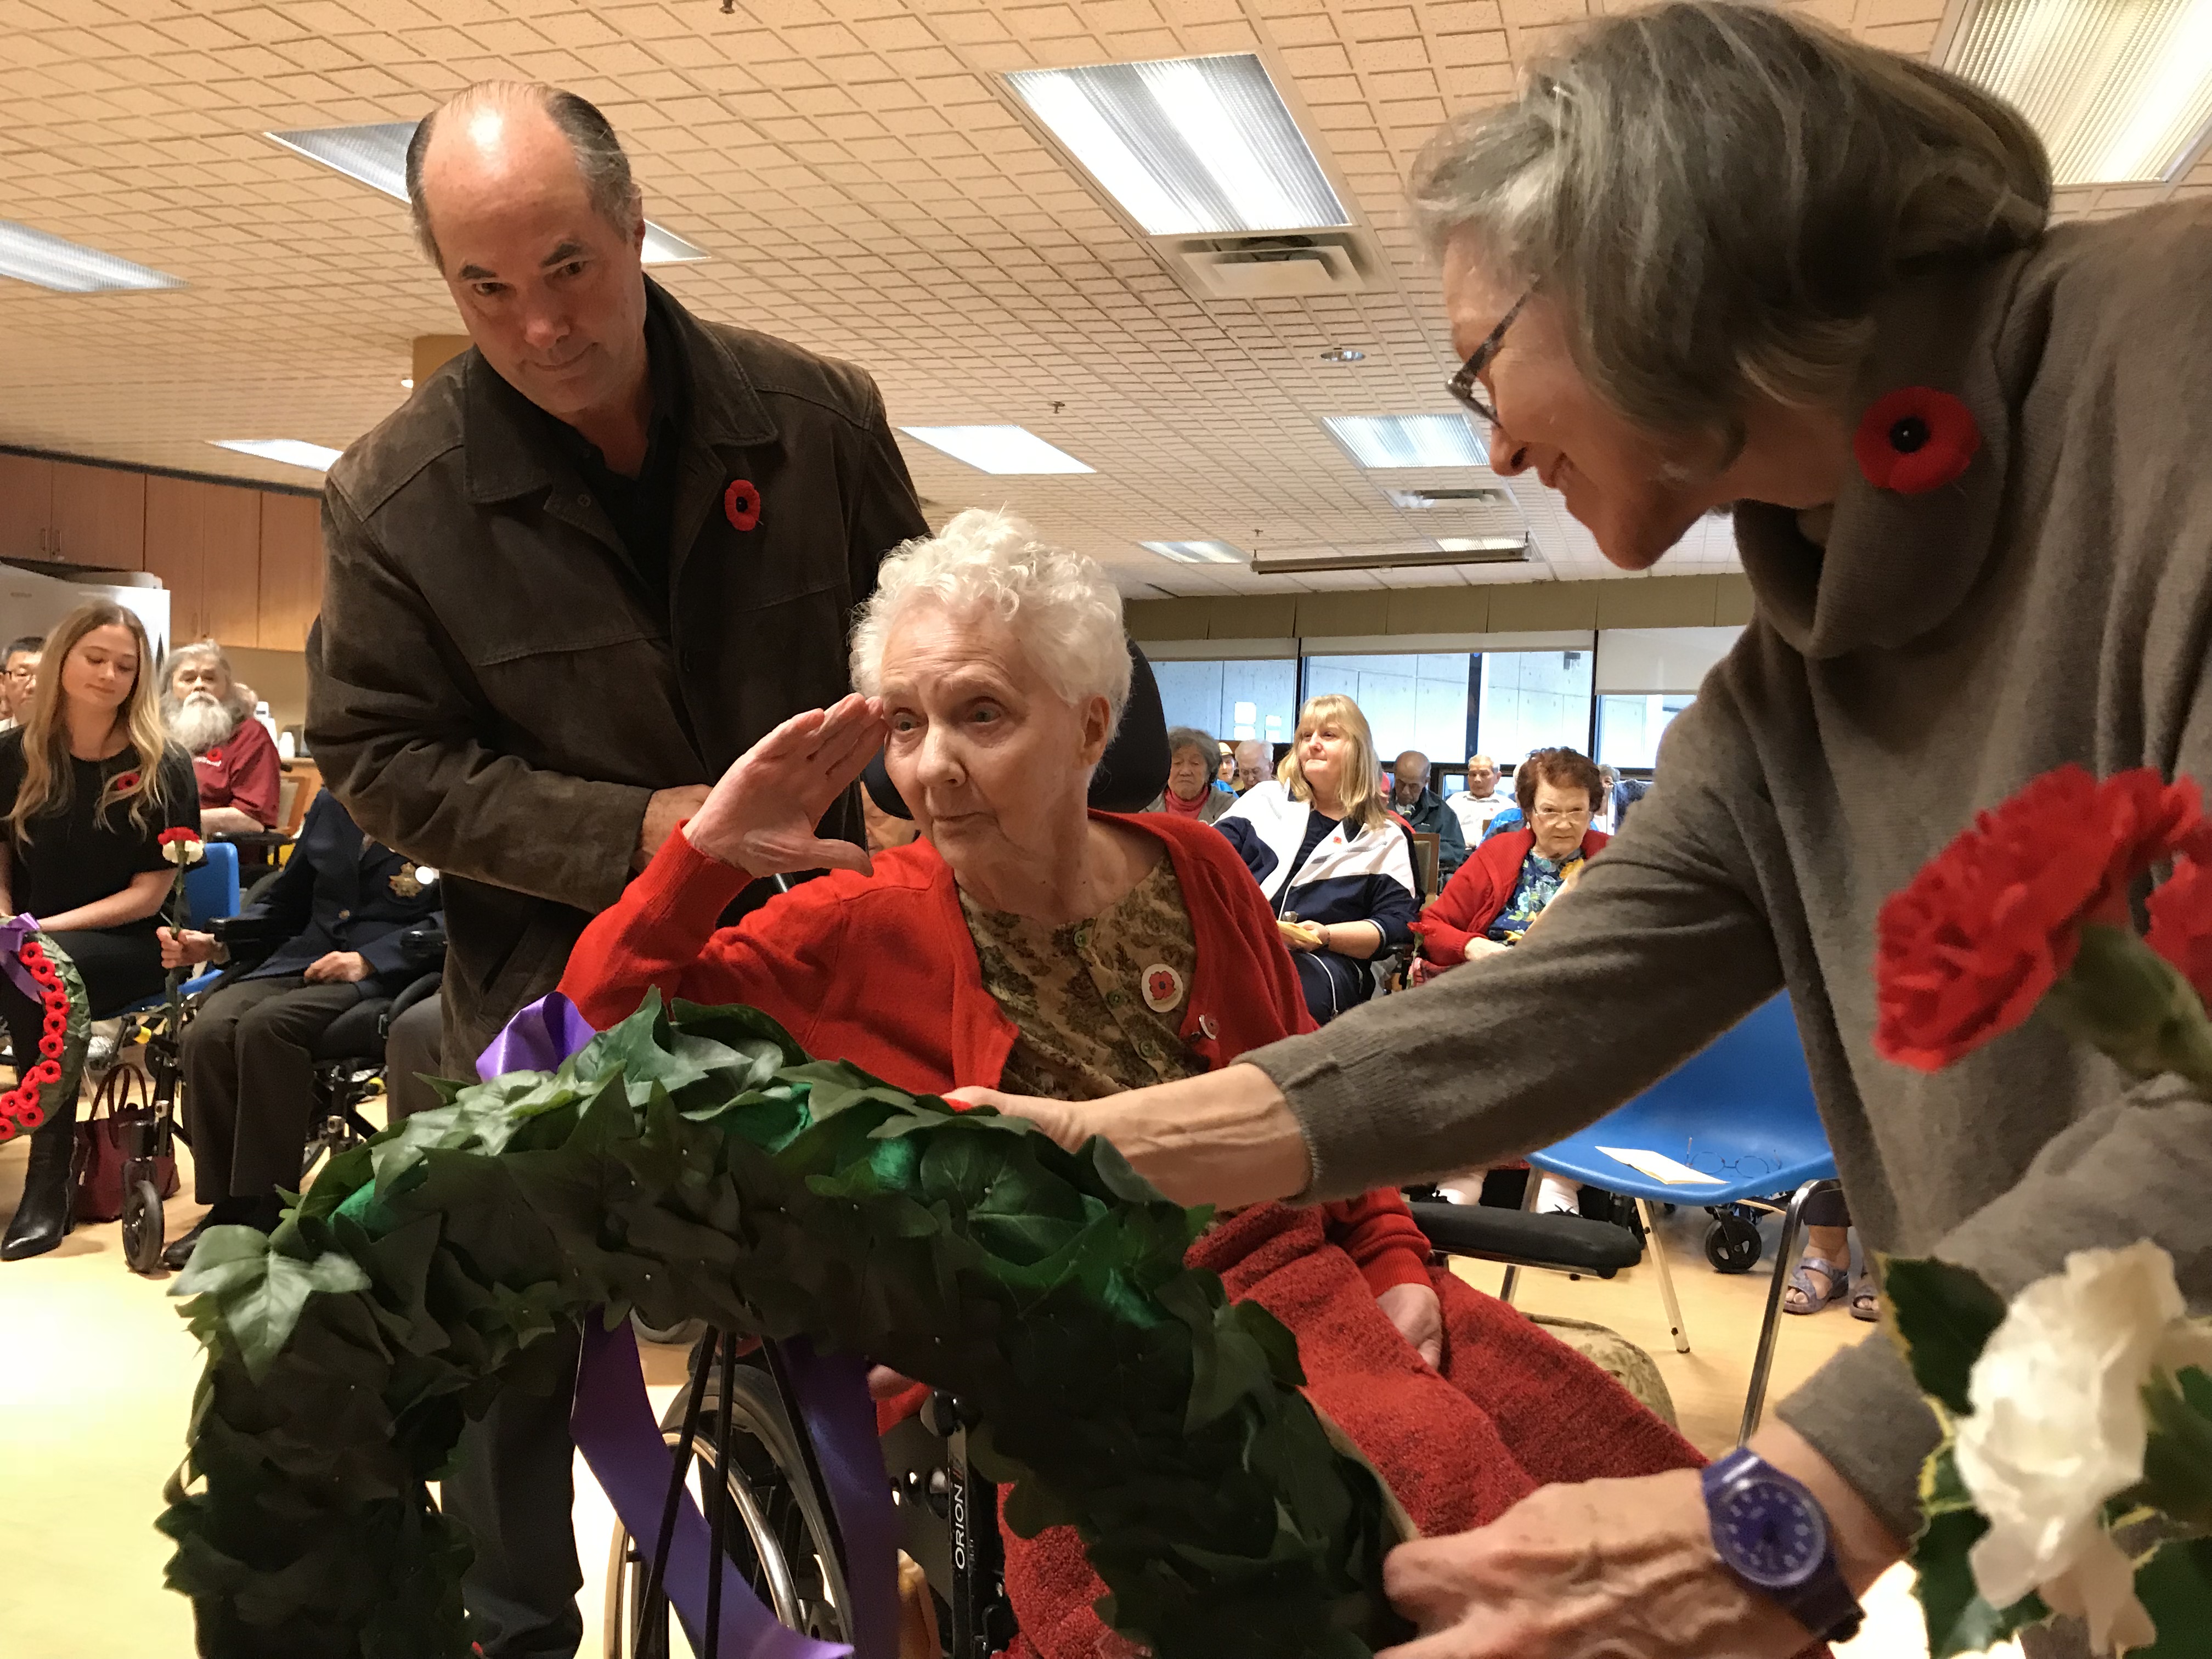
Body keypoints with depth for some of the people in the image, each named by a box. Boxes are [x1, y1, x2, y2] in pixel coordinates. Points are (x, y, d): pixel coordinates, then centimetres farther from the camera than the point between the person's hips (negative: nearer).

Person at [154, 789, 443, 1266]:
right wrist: (216, 943, 12)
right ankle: (225, 1210, -13)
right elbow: (284, 902, 28)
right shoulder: (331, 803, 22)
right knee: (208, 1030, -24)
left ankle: (266, 1214, -22)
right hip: (303, 958, 6)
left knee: (266, 1024, -32)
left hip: (382, 973, -6)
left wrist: (368, 958, -19)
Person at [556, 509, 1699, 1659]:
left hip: (1304, 1283, 4)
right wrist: (706, 853, -13)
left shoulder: (1194, 869, 7)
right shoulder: (862, 930, -1)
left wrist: (1395, 1263, 7)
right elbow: (596, 1031, -3)